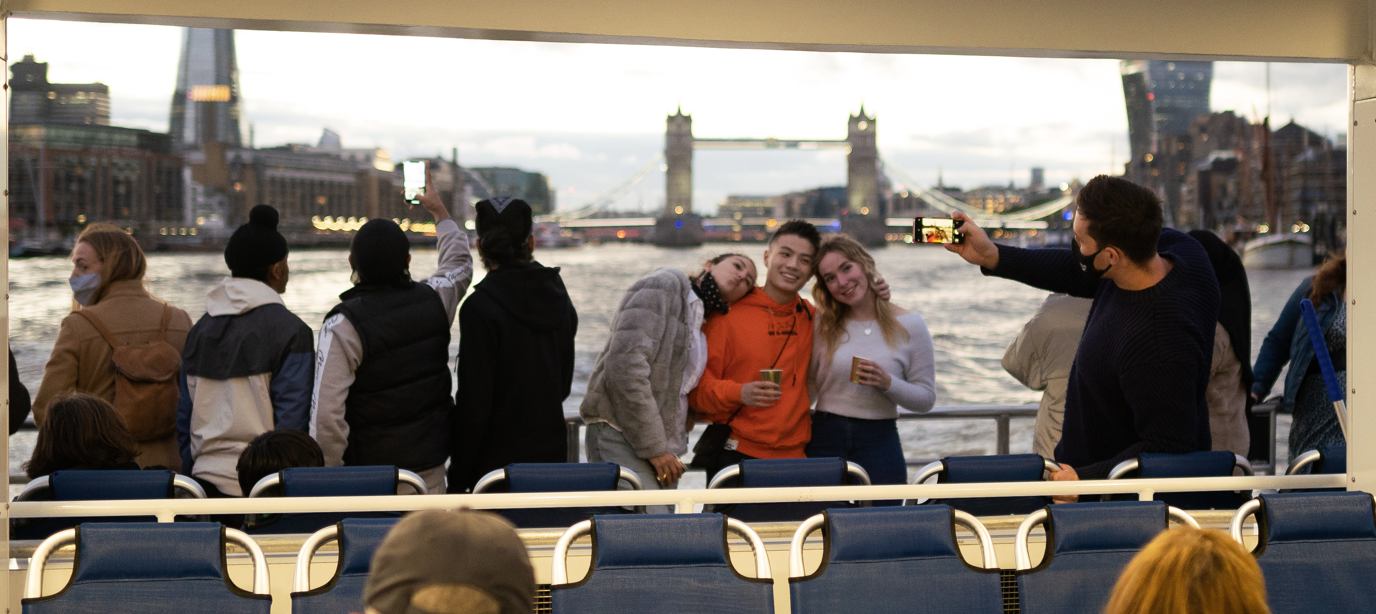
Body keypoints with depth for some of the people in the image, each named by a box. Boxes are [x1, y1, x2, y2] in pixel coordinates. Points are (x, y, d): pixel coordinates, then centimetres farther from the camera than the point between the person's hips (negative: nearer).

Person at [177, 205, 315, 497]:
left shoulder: (200, 329, 12)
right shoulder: (291, 330, -6)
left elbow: (184, 418, 13)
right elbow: (293, 421, -11)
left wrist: (191, 474, 18)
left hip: (206, 479, 6)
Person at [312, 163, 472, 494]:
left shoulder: (343, 325, -16)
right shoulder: (433, 300, -1)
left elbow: (327, 415, -20)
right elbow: (460, 263, 25)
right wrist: (438, 209, 39)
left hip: (368, 470, -4)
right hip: (429, 466, 4)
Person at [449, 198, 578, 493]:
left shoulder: (481, 307, -15)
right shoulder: (559, 296, 6)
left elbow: (474, 406, -15)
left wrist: (457, 480, -7)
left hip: (497, 462, -6)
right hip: (552, 457, 6)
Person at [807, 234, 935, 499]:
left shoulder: (909, 325, 0)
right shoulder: (823, 325, 5)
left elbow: (926, 399, 2)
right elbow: (807, 388, 9)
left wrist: (887, 383, -15)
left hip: (879, 444, -1)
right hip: (825, 440, 1)